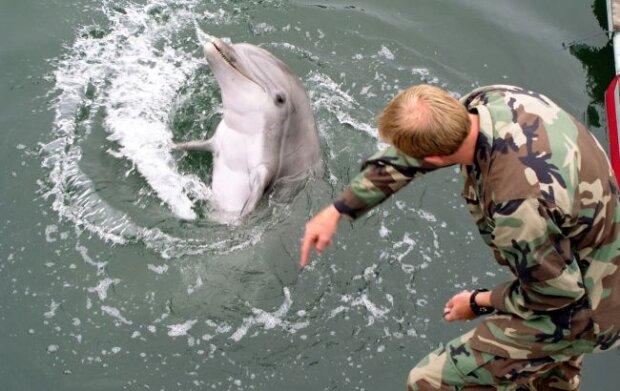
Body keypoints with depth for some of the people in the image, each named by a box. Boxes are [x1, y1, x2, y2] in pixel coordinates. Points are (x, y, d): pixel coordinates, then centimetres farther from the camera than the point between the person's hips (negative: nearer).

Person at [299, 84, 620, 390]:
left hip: (574, 308, -9)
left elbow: (558, 290, -24)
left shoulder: (515, 203, -40)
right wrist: (337, 210, 4)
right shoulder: (489, 100, -16)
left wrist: (479, 302, -8)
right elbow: (407, 157, -1)